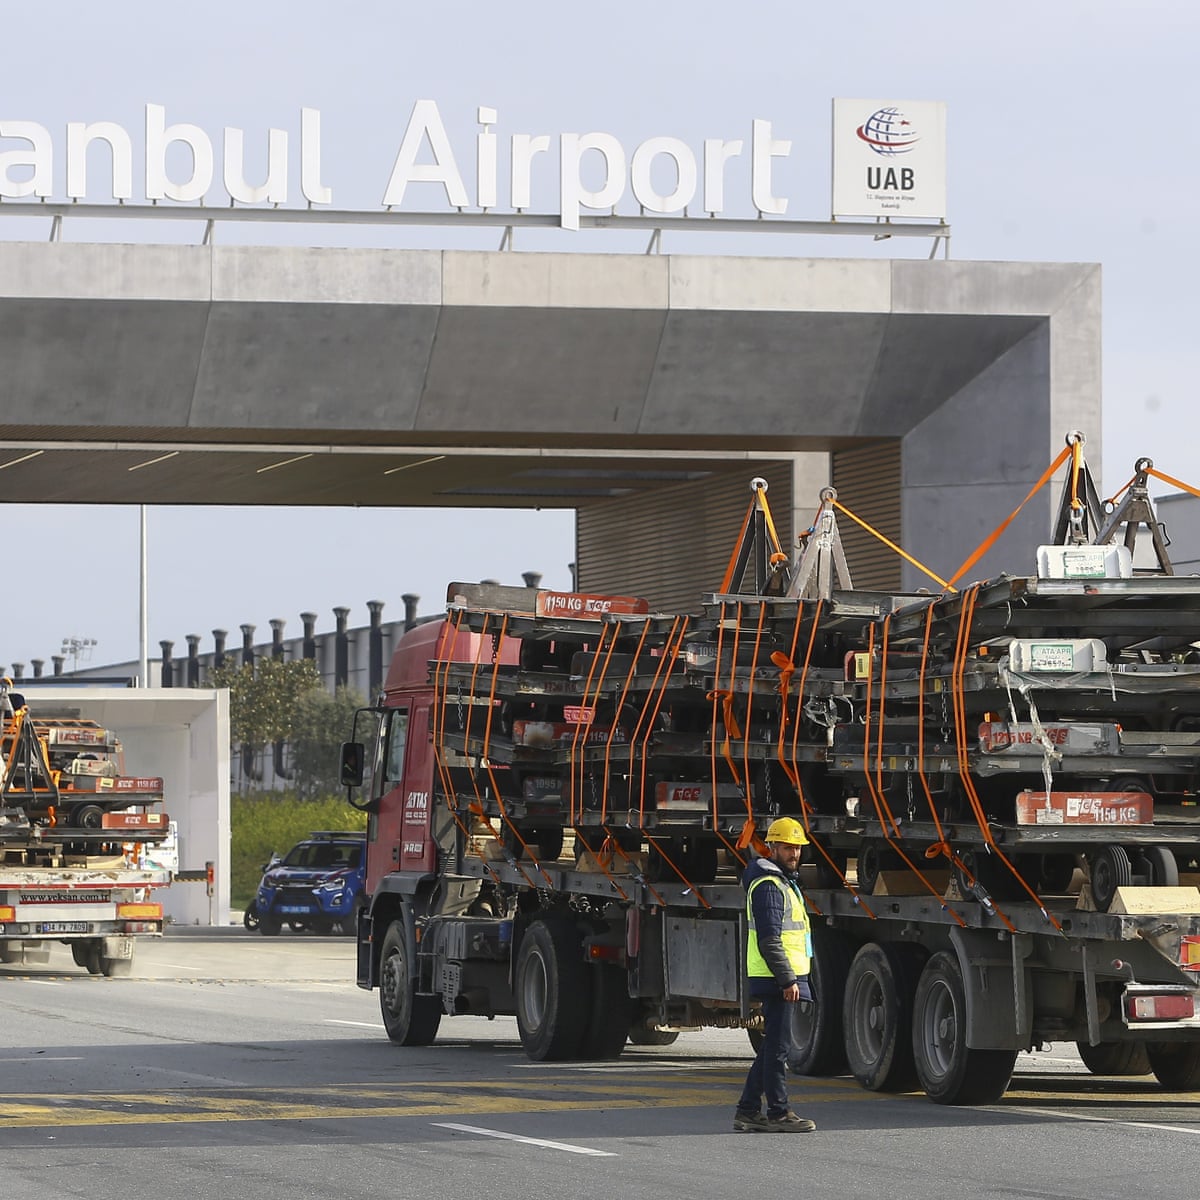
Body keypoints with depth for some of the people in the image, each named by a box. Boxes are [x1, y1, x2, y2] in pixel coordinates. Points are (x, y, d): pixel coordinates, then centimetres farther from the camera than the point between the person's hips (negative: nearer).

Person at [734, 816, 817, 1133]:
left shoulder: (783, 882, 21)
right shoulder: (769, 886, -13)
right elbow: (769, 941, -20)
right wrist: (788, 980, -22)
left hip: (782, 979, 11)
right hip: (777, 979, -11)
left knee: (773, 1047, 12)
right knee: (778, 1046, -7)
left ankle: (748, 1111, 16)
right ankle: (778, 1113, -4)